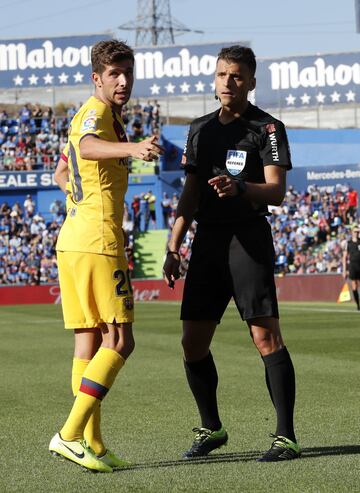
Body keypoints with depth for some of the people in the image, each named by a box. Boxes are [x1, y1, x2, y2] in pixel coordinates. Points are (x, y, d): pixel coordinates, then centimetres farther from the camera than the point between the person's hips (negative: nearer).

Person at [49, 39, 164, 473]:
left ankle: (92, 444, 9)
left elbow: (62, 172, 35)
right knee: (119, 341, -8)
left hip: (72, 239, 10)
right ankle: (71, 434, -14)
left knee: (89, 340, 9)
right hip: (98, 242, -10)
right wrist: (130, 149, -54)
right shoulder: (96, 112, -10)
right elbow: (88, 146, -36)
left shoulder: (101, 115, 21)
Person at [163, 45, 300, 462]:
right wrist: (173, 248, 15)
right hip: (207, 241, 6)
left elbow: (276, 192, -11)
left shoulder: (268, 128, -2)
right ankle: (211, 428, 20)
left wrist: (239, 188, -30)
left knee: (266, 336, -11)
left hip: (249, 238, -6)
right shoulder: (200, 129, 17)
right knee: (193, 342, 4)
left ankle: (286, 437, -8)